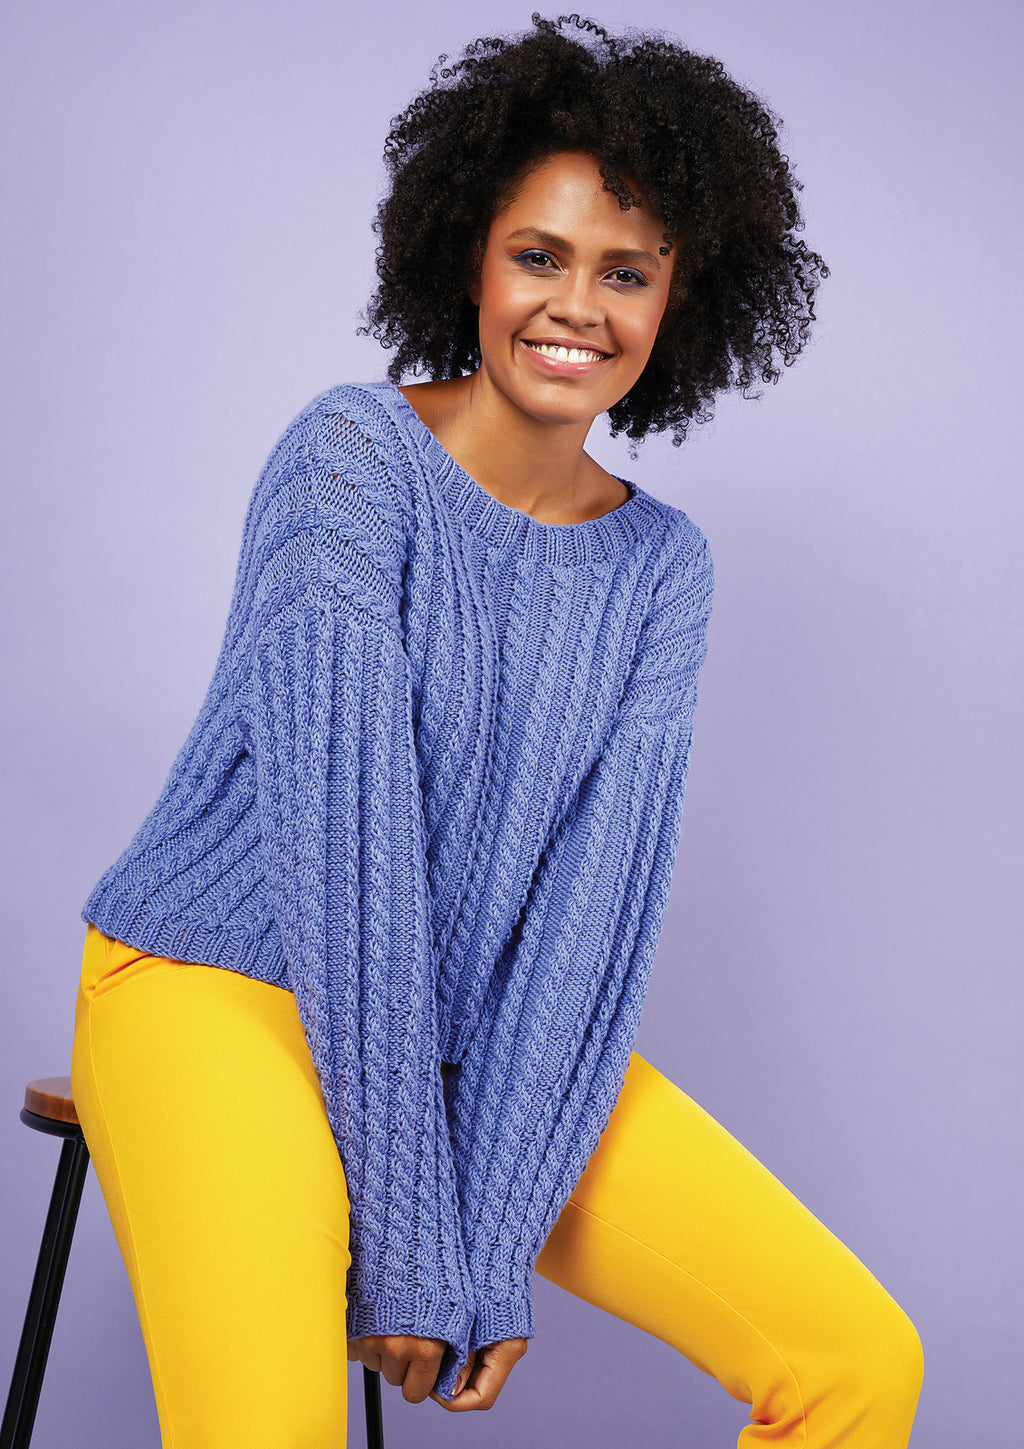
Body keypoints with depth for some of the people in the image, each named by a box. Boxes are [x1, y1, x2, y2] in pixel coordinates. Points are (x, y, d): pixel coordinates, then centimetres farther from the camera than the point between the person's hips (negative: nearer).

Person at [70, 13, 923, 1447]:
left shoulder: (662, 566, 3)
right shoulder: (356, 453, -12)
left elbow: (602, 890, -7)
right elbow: (342, 826, -20)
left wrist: (494, 1240, -17)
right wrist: (410, 1242, -22)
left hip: (490, 1034, 5)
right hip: (229, 988, -5)